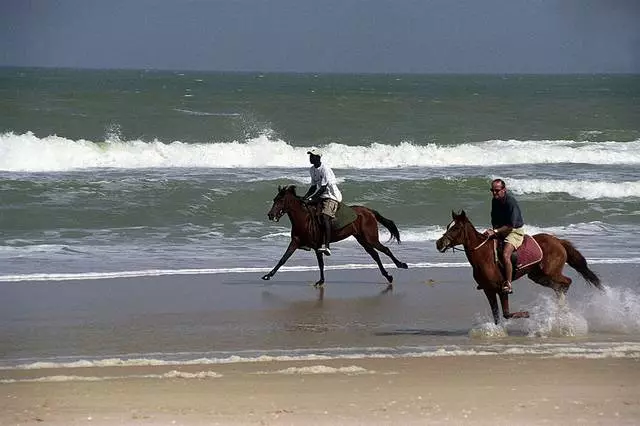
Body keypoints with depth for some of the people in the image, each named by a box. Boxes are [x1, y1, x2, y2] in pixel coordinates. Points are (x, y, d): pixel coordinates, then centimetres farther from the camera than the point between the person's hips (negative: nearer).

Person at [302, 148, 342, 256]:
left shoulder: (325, 169, -18)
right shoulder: (312, 170, 9)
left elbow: (323, 188, -22)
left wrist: (311, 198, -25)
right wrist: (305, 196, 2)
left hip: (331, 196, -9)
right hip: (321, 196, 9)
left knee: (324, 216, -28)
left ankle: (326, 246, -38)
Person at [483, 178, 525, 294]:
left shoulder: (511, 202, -23)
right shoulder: (495, 201, 3)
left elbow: (511, 225, -25)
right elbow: (494, 219, 16)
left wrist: (495, 232, -28)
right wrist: (493, 231, -2)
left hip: (515, 231, -9)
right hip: (500, 230, 9)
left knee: (505, 255, -29)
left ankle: (508, 285, -26)